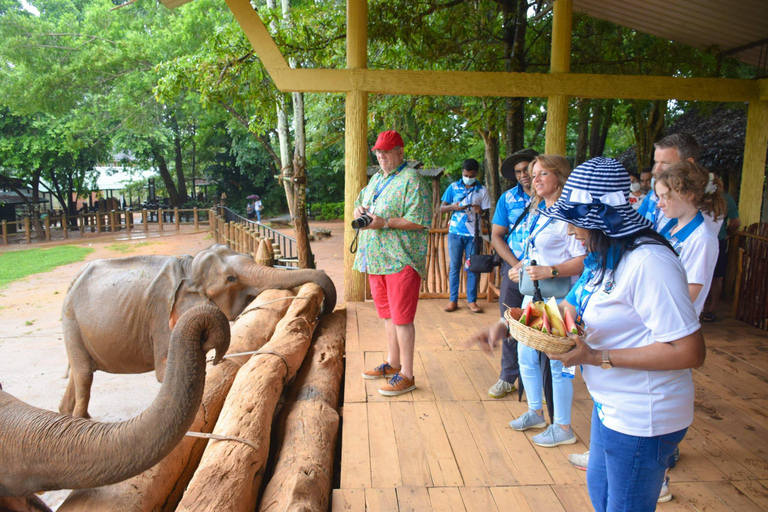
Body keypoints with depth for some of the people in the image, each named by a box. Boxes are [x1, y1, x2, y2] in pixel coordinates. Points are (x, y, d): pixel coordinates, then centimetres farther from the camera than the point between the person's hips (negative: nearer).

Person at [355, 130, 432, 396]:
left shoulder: (412, 180, -10)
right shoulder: (377, 178, 18)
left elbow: (420, 221, -18)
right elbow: (360, 202, 28)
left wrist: (385, 223, -22)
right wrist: (359, 209, 4)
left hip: (401, 260, -8)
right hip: (376, 259, 9)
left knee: (401, 318, -4)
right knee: (387, 314, 17)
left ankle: (407, 376, 7)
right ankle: (392, 364, 32)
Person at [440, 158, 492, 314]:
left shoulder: (482, 190, 6)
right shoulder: (453, 187, 6)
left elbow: (486, 212, 5)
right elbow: (442, 209, 6)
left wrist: (481, 211, -18)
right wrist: (453, 206, -15)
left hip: (473, 234, 0)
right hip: (455, 232, 0)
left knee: (473, 267, 3)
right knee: (454, 267, 3)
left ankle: (472, 301, 11)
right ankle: (453, 300, 9)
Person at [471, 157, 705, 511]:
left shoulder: (648, 263, -28)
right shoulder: (605, 258, 3)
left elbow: (690, 352, -29)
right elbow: (570, 309, 12)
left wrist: (598, 357, -27)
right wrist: (506, 327, 0)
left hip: (640, 418, -9)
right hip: (610, 405, 9)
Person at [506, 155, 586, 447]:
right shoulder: (536, 212, 14)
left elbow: (583, 260, -20)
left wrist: (550, 271, -29)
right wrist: (519, 267, 9)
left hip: (558, 298, -9)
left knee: (556, 362, 0)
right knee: (526, 355, 16)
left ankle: (563, 428, 17)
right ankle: (535, 413, 35)